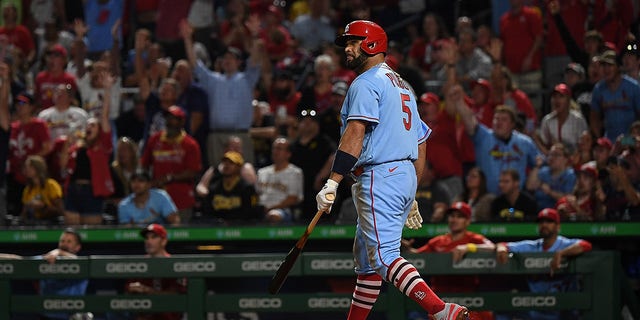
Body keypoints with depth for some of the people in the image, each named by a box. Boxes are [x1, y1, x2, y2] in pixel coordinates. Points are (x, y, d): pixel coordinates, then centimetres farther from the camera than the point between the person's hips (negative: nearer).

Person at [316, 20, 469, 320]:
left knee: (384, 256, -18)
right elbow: (420, 143, 24)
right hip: (406, 176, 10)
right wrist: (411, 197, 28)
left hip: (380, 178, -10)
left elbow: (355, 133, -21)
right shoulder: (402, 86, 23)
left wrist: (332, 183, -27)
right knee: (365, 255, 17)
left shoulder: (366, 83, -7)